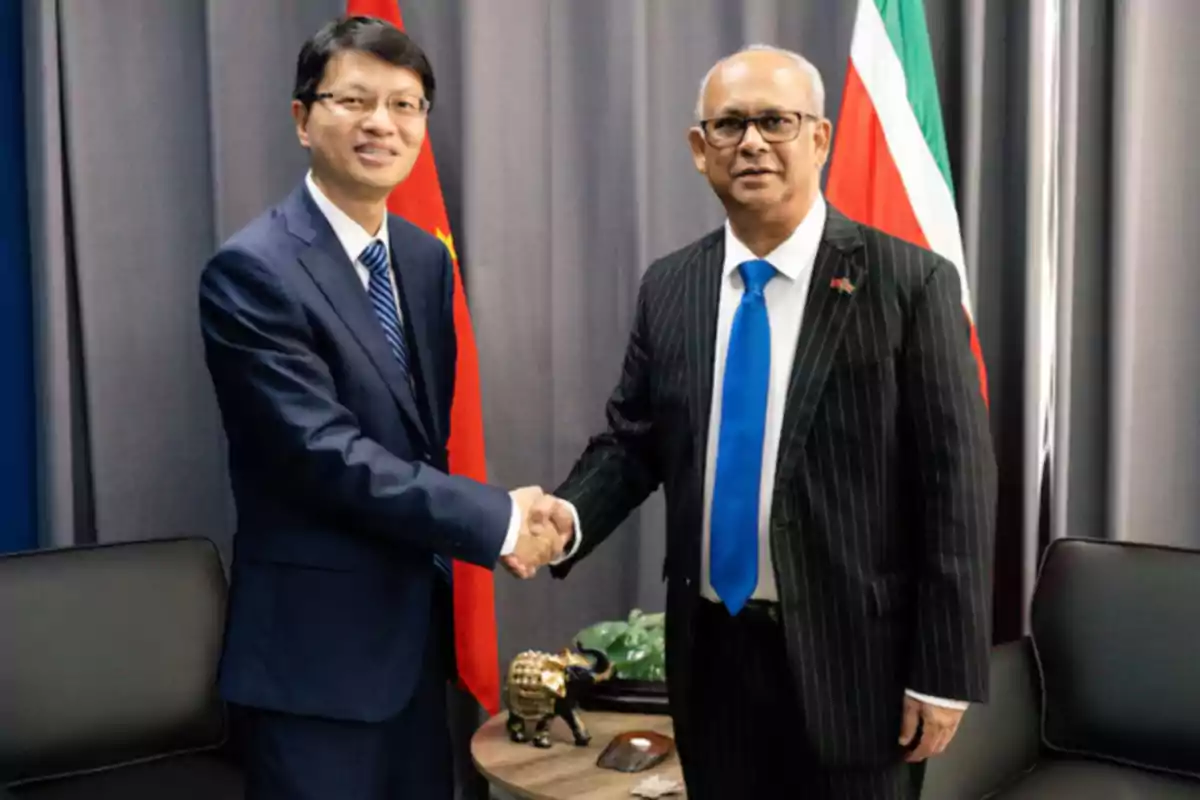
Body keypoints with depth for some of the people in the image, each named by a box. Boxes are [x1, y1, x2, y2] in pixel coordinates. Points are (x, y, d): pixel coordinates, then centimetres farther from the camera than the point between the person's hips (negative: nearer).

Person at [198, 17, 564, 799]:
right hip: (315, 645, -7)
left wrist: (445, 558, 9)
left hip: (418, 626, 7)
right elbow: (326, 453, -23)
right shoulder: (252, 270, -16)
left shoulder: (427, 260, 7)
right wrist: (496, 520, -21)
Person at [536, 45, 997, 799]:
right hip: (712, 651, 4)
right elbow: (633, 440, 10)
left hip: (850, 654, -4)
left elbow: (957, 484, -10)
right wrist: (572, 515, -10)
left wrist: (946, 669, -10)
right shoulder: (668, 287, 4)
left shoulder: (910, 282, -9)